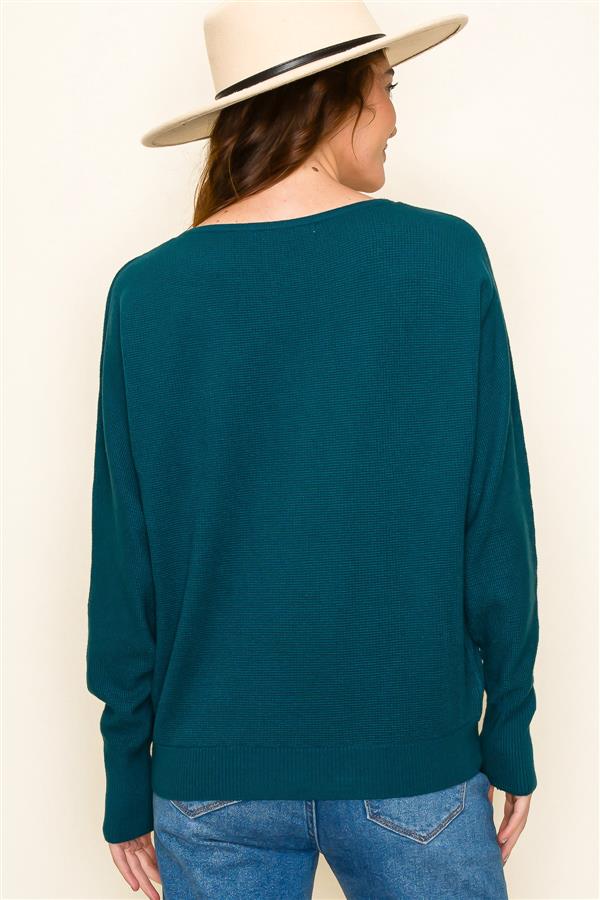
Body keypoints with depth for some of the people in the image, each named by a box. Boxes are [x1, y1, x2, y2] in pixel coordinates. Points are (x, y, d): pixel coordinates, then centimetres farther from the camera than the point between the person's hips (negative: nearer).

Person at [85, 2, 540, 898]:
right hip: (413, 762, -1)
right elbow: (497, 528, -8)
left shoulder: (147, 292, -8)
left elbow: (125, 561, -4)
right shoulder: (447, 257, -11)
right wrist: (511, 735, 5)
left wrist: (128, 775, 8)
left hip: (211, 772, 1)